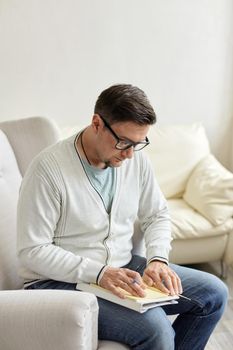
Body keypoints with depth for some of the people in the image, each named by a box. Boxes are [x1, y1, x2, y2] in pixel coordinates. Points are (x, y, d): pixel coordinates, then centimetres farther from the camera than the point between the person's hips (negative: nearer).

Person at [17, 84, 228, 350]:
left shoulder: (136, 159, -1)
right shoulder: (49, 168, -20)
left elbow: (157, 215, 12)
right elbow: (32, 251, -18)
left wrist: (158, 259, -8)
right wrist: (98, 273, -26)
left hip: (122, 267, 7)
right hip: (61, 281, -6)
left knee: (214, 293, -1)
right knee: (154, 328, -28)